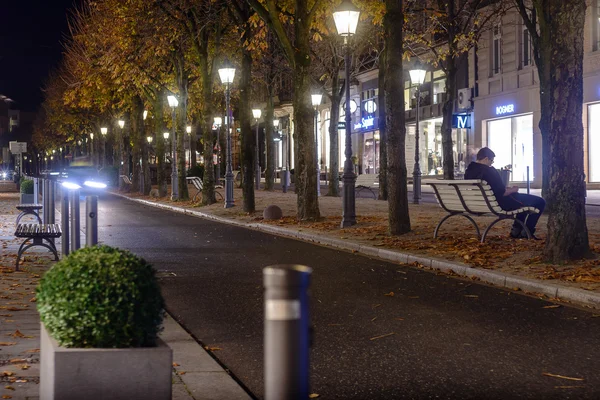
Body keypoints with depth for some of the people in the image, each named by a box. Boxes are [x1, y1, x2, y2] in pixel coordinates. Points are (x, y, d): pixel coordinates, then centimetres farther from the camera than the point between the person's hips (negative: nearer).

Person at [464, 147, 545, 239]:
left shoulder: (469, 170, 2)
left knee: (524, 199, 33)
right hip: (500, 204, -10)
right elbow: (502, 192, -23)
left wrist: (508, 189, 16)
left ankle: (516, 229, 31)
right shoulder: (489, 171, -25)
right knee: (540, 202, -1)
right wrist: (513, 189, -2)